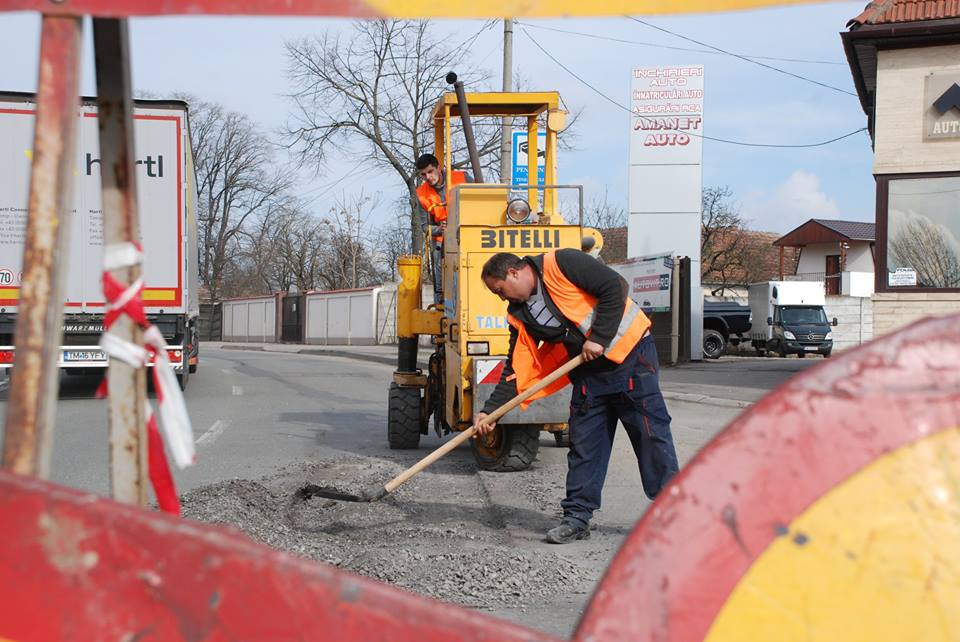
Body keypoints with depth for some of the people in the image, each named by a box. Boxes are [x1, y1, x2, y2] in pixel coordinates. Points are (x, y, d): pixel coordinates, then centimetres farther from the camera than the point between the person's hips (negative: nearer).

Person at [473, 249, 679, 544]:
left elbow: (614, 287, -20)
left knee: (651, 434, -2)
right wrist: (490, 410, -4)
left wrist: (598, 338, -20)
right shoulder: (520, 315, 5)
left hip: (630, 356, -7)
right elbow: (516, 370, 5)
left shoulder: (560, 264, -16)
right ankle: (577, 518, 13)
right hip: (588, 372, 7)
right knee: (583, 444, 5)